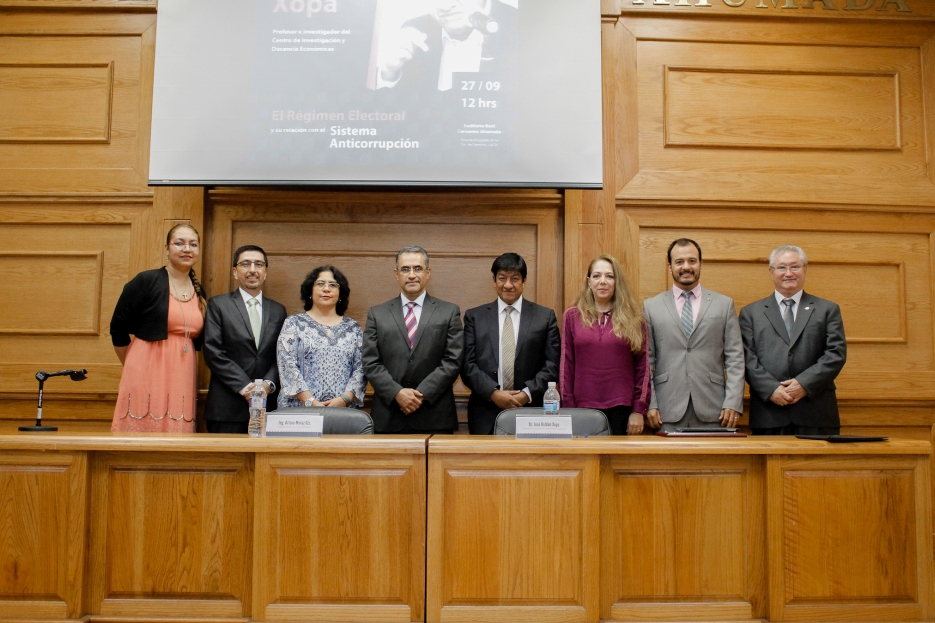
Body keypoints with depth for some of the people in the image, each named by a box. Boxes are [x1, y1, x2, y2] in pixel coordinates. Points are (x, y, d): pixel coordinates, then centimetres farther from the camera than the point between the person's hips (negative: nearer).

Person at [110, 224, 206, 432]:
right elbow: (118, 329, 2)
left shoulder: (199, 292, 12)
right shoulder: (146, 281, -4)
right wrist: (135, 367, 10)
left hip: (182, 379, 5)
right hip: (147, 377, -4)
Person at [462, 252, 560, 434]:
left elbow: (552, 365, 1)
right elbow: (468, 365, 1)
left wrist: (527, 394, -11)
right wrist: (493, 393, -11)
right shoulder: (474, 317, 7)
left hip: (531, 414, 0)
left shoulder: (545, 316, 6)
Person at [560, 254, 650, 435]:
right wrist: (567, 409, 0)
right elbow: (566, 365, 4)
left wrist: (639, 410, -3)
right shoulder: (572, 316, 4)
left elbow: (643, 366, 3)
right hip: (584, 408, 0)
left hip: (621, 410, 0)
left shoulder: (633, 319, 4)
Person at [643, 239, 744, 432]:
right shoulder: (651, 306, 7)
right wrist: (649, 405, -3)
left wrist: (733, 403, -4)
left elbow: (735, 358, 5)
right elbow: (646, 361, 5)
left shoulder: (724, 304, 9)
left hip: (712, 411, 1)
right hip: (668, 411, 0)